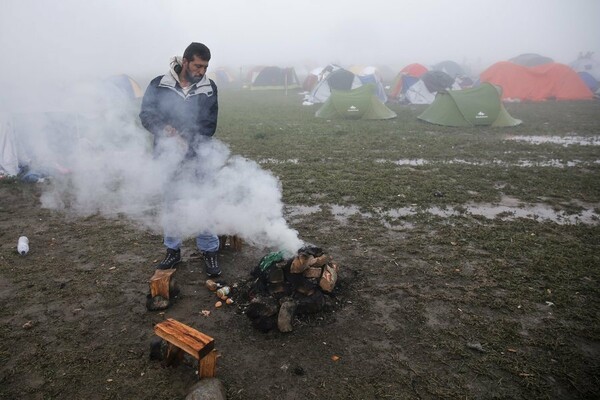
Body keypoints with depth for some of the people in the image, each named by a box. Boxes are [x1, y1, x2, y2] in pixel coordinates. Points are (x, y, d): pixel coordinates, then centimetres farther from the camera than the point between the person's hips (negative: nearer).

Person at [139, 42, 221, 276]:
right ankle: (173, 250, 27)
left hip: (196, 156, -1)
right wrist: (165, 130, -20)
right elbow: (146, 115, -1)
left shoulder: (209, 89, 1)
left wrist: (186, 141, -17)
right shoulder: (159, 85, -1)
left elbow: (208, 126, -3)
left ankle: (209, 252, 13)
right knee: (170, 204, 12)